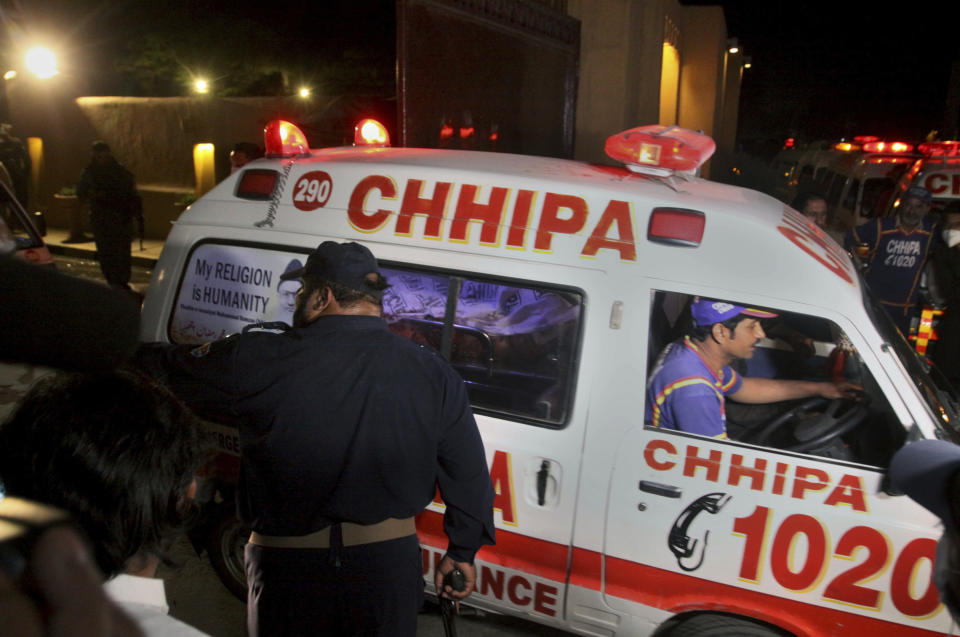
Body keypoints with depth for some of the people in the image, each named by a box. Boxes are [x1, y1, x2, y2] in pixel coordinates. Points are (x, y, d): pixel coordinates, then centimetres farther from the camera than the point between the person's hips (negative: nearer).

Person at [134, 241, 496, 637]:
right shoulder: (434, 373, -6)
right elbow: (469, 473, -3)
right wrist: (463, 552, 9)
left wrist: (132, 356, 24)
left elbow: (168, 370, 2)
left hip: (291, 564, -2)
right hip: (390, 564, 2)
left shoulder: (261, 362, -15)